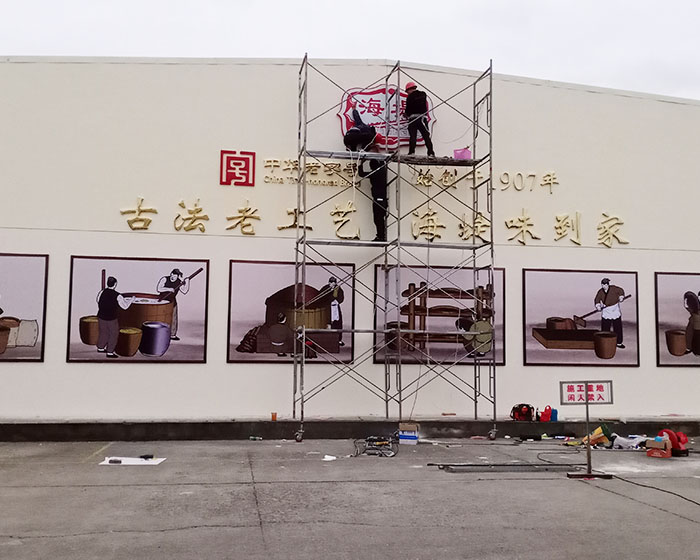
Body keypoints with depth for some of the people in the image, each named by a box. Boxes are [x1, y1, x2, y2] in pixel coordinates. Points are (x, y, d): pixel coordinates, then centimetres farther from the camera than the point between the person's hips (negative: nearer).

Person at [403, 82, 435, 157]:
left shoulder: (410, 96, -3)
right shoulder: (423, 94, 12)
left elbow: (408, 108, -1)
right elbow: (426, 106, 15)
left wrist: (406, 114, 17)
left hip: (413, 118, -3)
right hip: (422, 118, 3)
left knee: (412, 136, -1)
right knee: (426, 136, 1)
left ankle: (411, 152, -7)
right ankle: (431, 153, -6)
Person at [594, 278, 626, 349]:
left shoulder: (614, 288, -9)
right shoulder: (600, 291, -6)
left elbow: (621, 291, 8)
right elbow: (597, 299, 0)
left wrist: (621, 297, -6)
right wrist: (598, 305, -16)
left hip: (615, 311, 0)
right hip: (606, 311, 0)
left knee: (618, 328, 5)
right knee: (605, 328, -2)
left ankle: (619, 342, 17)